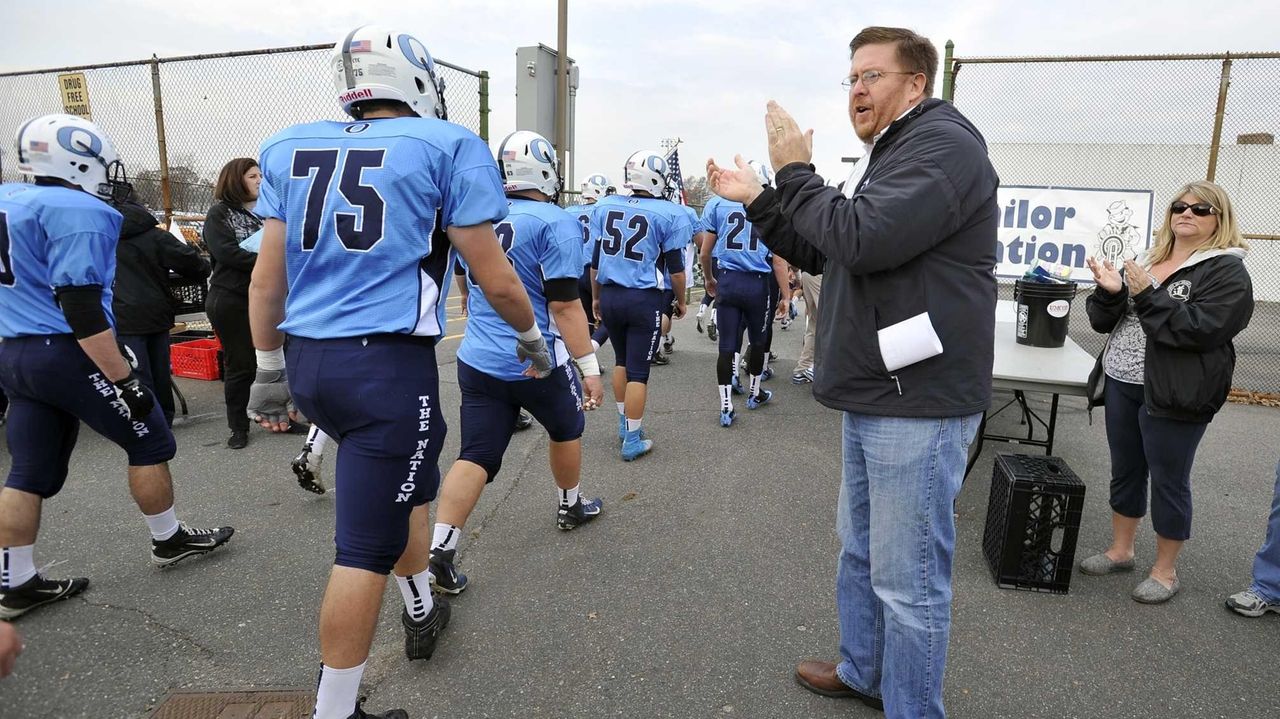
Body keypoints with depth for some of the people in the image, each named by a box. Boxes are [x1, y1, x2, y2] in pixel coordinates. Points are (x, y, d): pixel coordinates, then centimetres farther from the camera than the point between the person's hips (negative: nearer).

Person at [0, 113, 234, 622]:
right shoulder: (77, 213, -17)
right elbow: (81, 308, -23)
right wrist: (123, 379, -21)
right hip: (67, 353, -9)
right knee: (150, 443, 8)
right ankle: (169, 541, 21)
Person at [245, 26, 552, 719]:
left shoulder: (292, 149, 10)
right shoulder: (446, 147, -4)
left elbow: (266, 279, 11)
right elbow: (495, 278, -4)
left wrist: (270, 372, 20)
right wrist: (532, 338, 13)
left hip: (307, 360, 7)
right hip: (388, 366, -7)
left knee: (405, 483, 28)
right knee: (366, 547, 3)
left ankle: (423, 612, 47)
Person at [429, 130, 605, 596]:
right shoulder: (555, 223, -14)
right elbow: (564, 304, -17)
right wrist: (590, 368, -11)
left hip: (476, 361, 5)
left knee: (476, 457, 8)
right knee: (566, 429, 22)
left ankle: (440, 551, 2)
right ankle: (571, 506, 42)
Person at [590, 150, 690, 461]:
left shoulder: (605, 206, 4)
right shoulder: (670, 214, -9)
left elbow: (595, 259, 8)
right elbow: (676, 267, -5)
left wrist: (596, 297, 20)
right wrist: (681, 301, 10)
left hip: (610, 296, 4)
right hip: (644, 300, -4)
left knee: (622, 360, 22)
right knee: (638, 371, 4)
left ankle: (625, 424, 33)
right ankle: (632, 441, 12)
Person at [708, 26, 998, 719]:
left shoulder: (943, 144, -12)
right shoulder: (887, 156, 20)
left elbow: (861, 240, -25)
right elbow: (823, 254, 21)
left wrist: (795, 172, -12)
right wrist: (757, 201, 12)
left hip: (917, 403, -10)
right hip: (873, 396, 11)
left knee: (907, 575, 0)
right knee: (859, 547, 21)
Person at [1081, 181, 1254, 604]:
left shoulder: (1226, 272, -5)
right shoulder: (1146, 262, 13)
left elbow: (1200, 328, -20)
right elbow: (1104, 321, 11)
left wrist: (1146, 295, -21)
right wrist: (1111, 292, -9)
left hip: (1173, 394, -6)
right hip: (1121, 383, 6)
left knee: (1168, 481, 4)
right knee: (1125, 471, 15)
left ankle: (1165, 571, 19)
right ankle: (1121, 550, 30)